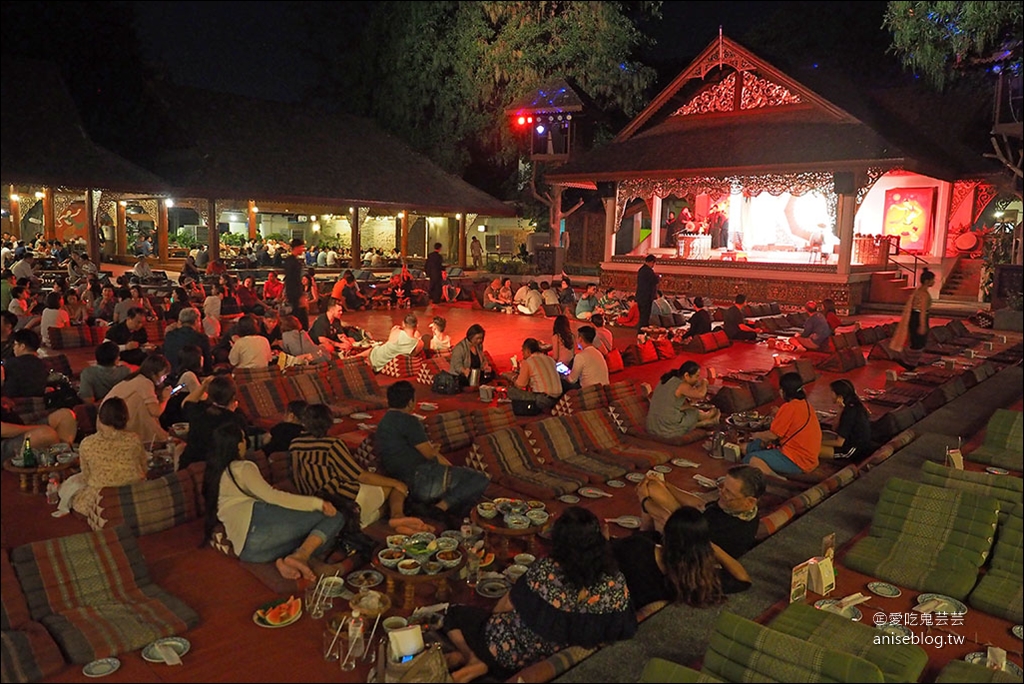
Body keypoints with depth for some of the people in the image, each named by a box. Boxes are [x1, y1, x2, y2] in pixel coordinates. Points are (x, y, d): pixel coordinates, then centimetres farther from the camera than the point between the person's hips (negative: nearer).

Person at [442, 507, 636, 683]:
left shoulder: (543, 571, -29)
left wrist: (489, 617, 10)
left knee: (455, 615, 15)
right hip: (563, 659, 5)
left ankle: (478, 664, -5)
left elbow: (506, 606, -12)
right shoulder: (616, 583, -22)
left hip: (516, 654, -4)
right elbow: (623, 629, -5)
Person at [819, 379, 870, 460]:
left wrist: (820, 442, -7)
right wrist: (841, 410, -8)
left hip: (854, 450, -10)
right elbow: (836, 428, 5)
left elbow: (839, 443, -21)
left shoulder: (849, 413, -25)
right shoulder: (854, 405, 3)